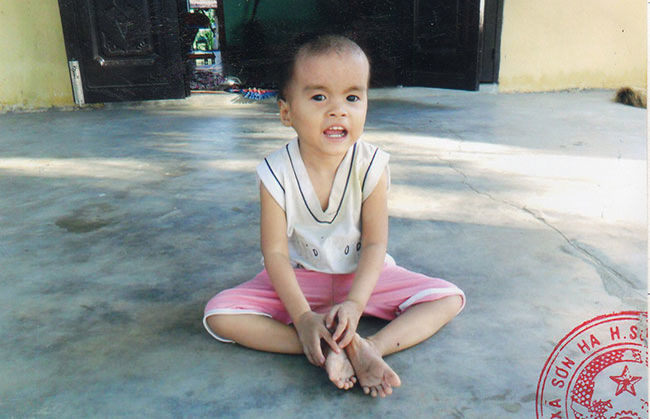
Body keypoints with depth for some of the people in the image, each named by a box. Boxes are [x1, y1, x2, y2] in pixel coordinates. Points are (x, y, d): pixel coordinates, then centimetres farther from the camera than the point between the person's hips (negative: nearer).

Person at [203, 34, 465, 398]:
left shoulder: (372, 166, -17)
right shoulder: (277, 174, -19)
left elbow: (375, 243, -14)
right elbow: (275, 251, -16)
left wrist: (355, 304, -28)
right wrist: (302, 316, -26)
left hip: (363, 275, 1)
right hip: (299, 279, 0)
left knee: (450, 298, -12)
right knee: (219, 316, -22)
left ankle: (372, 347, -28)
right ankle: (328, 349, -27)